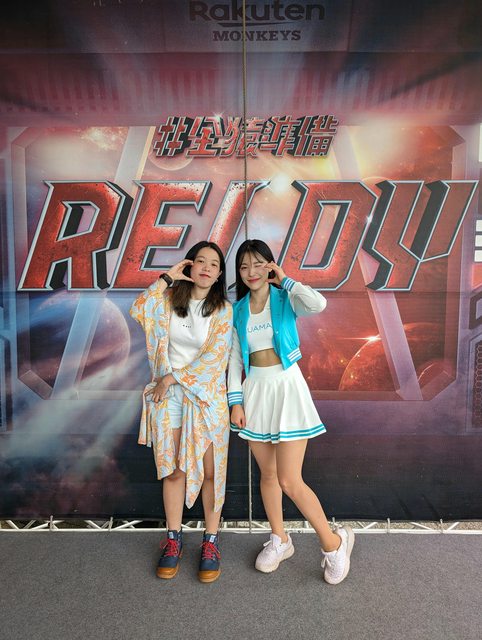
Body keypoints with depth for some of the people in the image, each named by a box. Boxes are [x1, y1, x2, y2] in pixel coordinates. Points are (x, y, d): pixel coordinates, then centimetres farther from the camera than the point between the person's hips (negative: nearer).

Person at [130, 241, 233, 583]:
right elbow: (138, 312, -15)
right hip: (167, 394, 2)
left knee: (210, 470, 6)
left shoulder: (224, 310, -2)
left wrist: (174, 377, -12)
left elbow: (214, 355, -11)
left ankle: (211, 541, 24)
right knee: (173, 470, 11)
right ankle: (174, 539, 29)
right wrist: (166, 278, -13)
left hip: (206, 395, -1)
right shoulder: (170, 299, 3)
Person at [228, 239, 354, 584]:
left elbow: (319, 303, -27)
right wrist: (235, 401, 1)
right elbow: (235, 358, 7)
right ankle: (279, 540, 36)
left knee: (290, 481, -5)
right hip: (254, 391, 5)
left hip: (287, 388, -4)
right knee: (267, 473, 15)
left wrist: (285, 281, -12)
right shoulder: (237, 310, 7)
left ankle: (334, 542, 18)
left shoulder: (286, 300, -4)